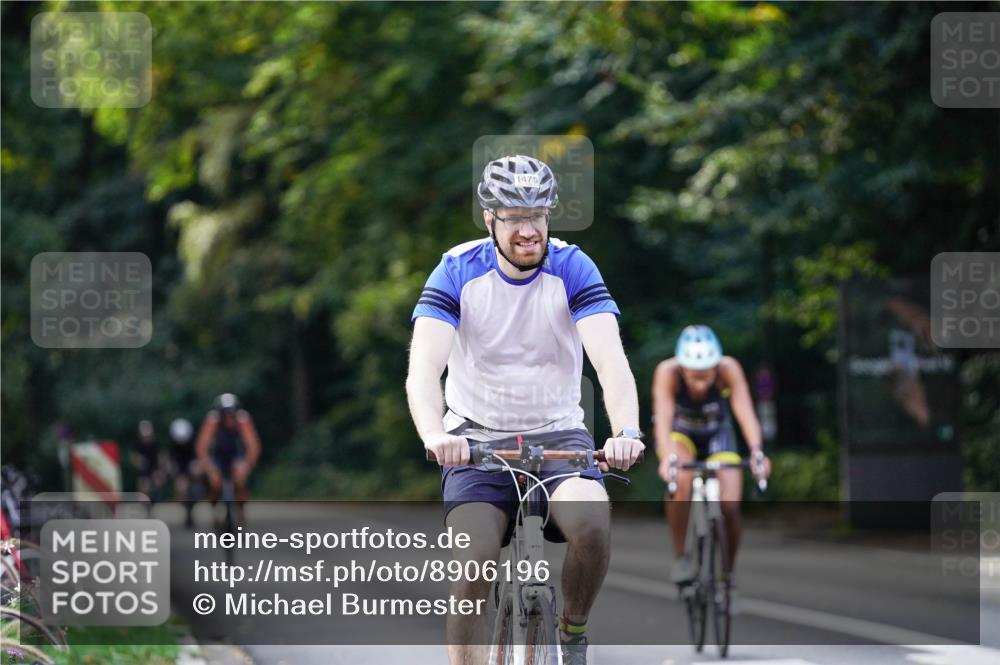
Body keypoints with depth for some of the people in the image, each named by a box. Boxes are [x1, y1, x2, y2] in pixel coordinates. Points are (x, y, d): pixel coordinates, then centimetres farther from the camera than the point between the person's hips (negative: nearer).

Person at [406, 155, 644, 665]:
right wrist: (434, 436, -42)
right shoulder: (457, 271, -9)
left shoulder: (573, 269, -9)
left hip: (557, 434, 0)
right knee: (472, 567, -19)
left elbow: (610, 359, -21)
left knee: (593, 523, -29)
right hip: (476, 440, 0)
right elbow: (424, 368, -21)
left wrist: (626, 432, -41)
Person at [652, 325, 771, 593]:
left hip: (717, 435, 1)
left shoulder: (728, 369, -30)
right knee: (681, 478, -35)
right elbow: (662, 418, -41)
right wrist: (667, 457, -58)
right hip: (678, 434, -1)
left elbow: (745, 412, -39)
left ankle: (727, 574, 7)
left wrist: (757, 451, -56)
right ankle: (680, 556, -17)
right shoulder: (668, 372, -31)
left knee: (730, 507, -18)